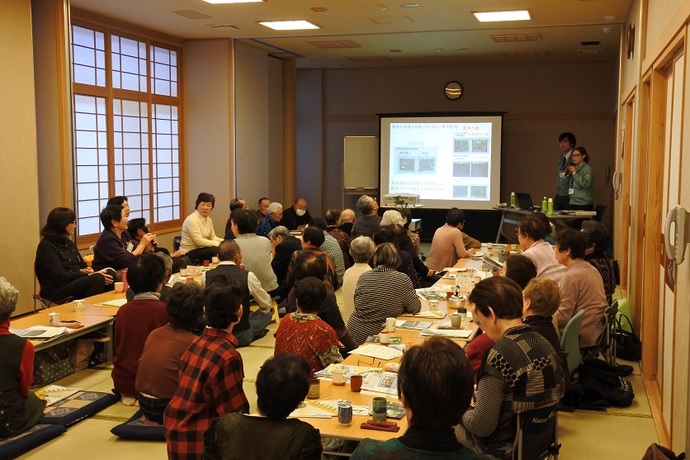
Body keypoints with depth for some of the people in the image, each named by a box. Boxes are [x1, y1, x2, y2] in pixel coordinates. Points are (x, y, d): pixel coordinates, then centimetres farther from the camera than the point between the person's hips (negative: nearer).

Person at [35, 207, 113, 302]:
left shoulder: (69, 243, 19)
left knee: (110, 274, -20)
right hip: (58, 291, -8)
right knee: (97, 279, -34)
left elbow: (83, 266, 20)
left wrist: (87, 271, -5)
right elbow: (62, 277, -16)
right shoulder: (46, 246, -7)